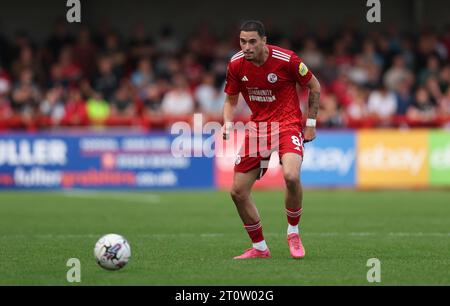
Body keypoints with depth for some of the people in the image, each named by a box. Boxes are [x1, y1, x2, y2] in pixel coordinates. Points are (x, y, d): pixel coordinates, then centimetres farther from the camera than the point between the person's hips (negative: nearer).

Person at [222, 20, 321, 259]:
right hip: (257, 127, 5)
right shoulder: (236, 64, -4)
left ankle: (293, 233, -6)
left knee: (291, 176, -32)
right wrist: (228, 125, -9)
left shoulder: (287, 60, -15)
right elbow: (231, 100, 10)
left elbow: (315, 87, 0)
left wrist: (311, 123, 1)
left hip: (287, 123, -5)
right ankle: (259, 247, 17)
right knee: (238, 191, -1)